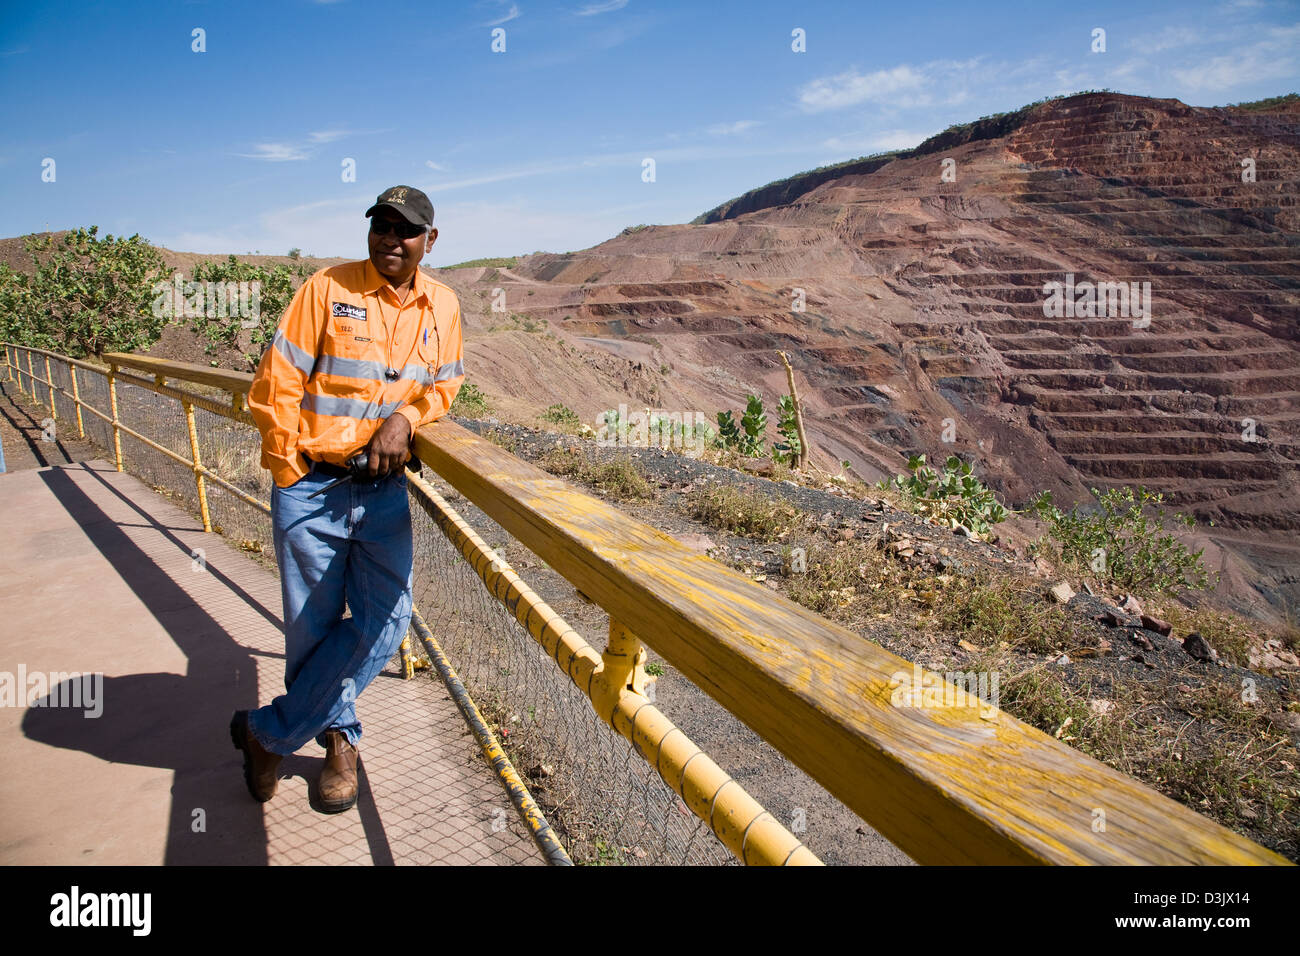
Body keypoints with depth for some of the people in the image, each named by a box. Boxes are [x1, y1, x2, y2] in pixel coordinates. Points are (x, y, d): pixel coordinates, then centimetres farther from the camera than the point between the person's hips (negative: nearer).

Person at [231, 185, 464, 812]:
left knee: (385, 618, -2)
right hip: (312, 485, -3)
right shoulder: (327, 289, -7)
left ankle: (269, 732, 17)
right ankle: (339, 737, 31)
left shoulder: (442, 307, 5)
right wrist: (287, 472, -7)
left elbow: (444, 385, 13)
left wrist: (405, 417, -9)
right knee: (313, 625, 5)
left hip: (385, 489, 4)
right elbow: (276, 385, -7)